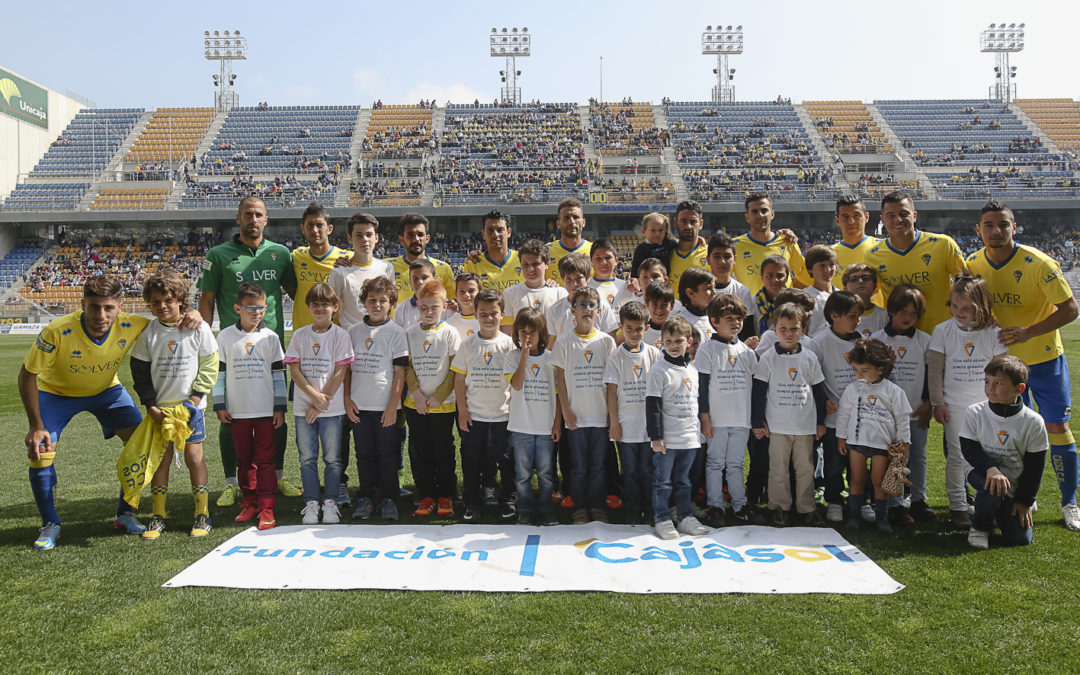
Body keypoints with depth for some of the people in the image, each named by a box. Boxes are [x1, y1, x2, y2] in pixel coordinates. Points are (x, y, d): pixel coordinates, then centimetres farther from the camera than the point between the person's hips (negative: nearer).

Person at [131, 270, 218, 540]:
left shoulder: (198, 328, -6)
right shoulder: (148, 333, -1)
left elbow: (209, 365, -1)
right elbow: (140, 372, 4)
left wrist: (198, 395, -8)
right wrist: (150, 404, -4)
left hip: (191, 404, -2)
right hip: (160, 407, 2)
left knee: (193, 455, 0)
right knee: (161, 457, 4)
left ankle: (202, 514, 9)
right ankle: (158, 516, 15)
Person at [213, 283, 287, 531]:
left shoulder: (270, 337, 1)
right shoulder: (225, 336, 2)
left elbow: (279, 374, 3)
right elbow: (218, 372, 5)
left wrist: (280, 407, 0)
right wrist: (219, 406, 2)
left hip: (265, 409, -1)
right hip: (237, 410, 2)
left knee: (264, 459, 0)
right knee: (244, 459, 11)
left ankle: (266, 508, 4)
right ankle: (250, 503, 22)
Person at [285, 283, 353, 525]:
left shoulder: (340, 335, -3)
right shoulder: (300, 335, 5)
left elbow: (340, 372, -8)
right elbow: (294, 370, -1)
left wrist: (322, 401, -11)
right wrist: (315, 395, -14)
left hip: (332, 408, -2)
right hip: (303, 406, 2)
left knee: (332, 458, 3)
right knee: (307, 458, 7)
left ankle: (330, 503, 14)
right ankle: (311, 504, 17)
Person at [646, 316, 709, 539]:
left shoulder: (693, 370, 10)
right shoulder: (659, 370, -9)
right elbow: (652, 405, -11)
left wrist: (700, 431, 19)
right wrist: (656, 436, -15)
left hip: (690, 437, 5)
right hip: (666, 439, -5)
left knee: (684, 481, 15)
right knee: (663, 481, 3)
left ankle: (685, 517, 24)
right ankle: (662, 520, 12)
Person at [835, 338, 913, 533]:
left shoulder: (893, 391, -3)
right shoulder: (853, 389, 1)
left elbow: (902, 419, 3)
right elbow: (843, 413, 9)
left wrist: (904, 442, 2)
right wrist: (841, 437, 9)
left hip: (882, 443, -2)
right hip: (856, 440, 2)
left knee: (879, 480, 3)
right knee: (857, 479, 7)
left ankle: (881, 517, 15)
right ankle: (854, 514, 17)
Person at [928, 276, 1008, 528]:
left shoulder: (993, 333, -3)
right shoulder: (942, 331, -3)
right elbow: (934, 369, 0)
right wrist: (938, 402, -2)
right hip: (954, 404, 0)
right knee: (956, 456, 2)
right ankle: (958, 506, 12)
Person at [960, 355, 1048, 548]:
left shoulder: (1034, 423, -12)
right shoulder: (974, 413, -12)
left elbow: (1034, 466, -5)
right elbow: (970, 449, -12)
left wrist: (1025, 500, -3)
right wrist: (991, 469, -30)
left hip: (1015, 486, 1)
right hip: (982, 473, -1)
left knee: (1021, 539, -5)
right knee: (993, 487, -37)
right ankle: (980, 526, -9)